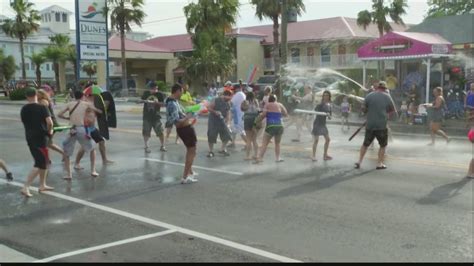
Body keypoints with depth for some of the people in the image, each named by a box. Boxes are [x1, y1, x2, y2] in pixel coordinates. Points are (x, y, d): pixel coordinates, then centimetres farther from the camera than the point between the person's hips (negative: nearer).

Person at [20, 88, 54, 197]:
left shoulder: (24, 109, 7)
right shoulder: (42, 108, -11)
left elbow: (24, 122, 16)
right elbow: (49, 122, -22)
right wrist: (50, 131, -5)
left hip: (30, 138, 7)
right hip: (40, 138, -7)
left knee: (45, 161, 20)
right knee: (40, 164, -3)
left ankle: (42, 185, 25)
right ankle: (26, 187, -12)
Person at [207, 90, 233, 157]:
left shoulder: (228, 103, 3)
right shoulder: (216, 100, -13)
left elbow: (228, 113, 5)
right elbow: (209, 108, -11)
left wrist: (227, 122, -5)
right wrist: (215, 112, -25)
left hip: (222, 120, 5)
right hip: (213, 120, -5)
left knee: (226, 135, -2)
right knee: (211, 136, -4)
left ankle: (223, 149, 15)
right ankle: (211, 151, 9)